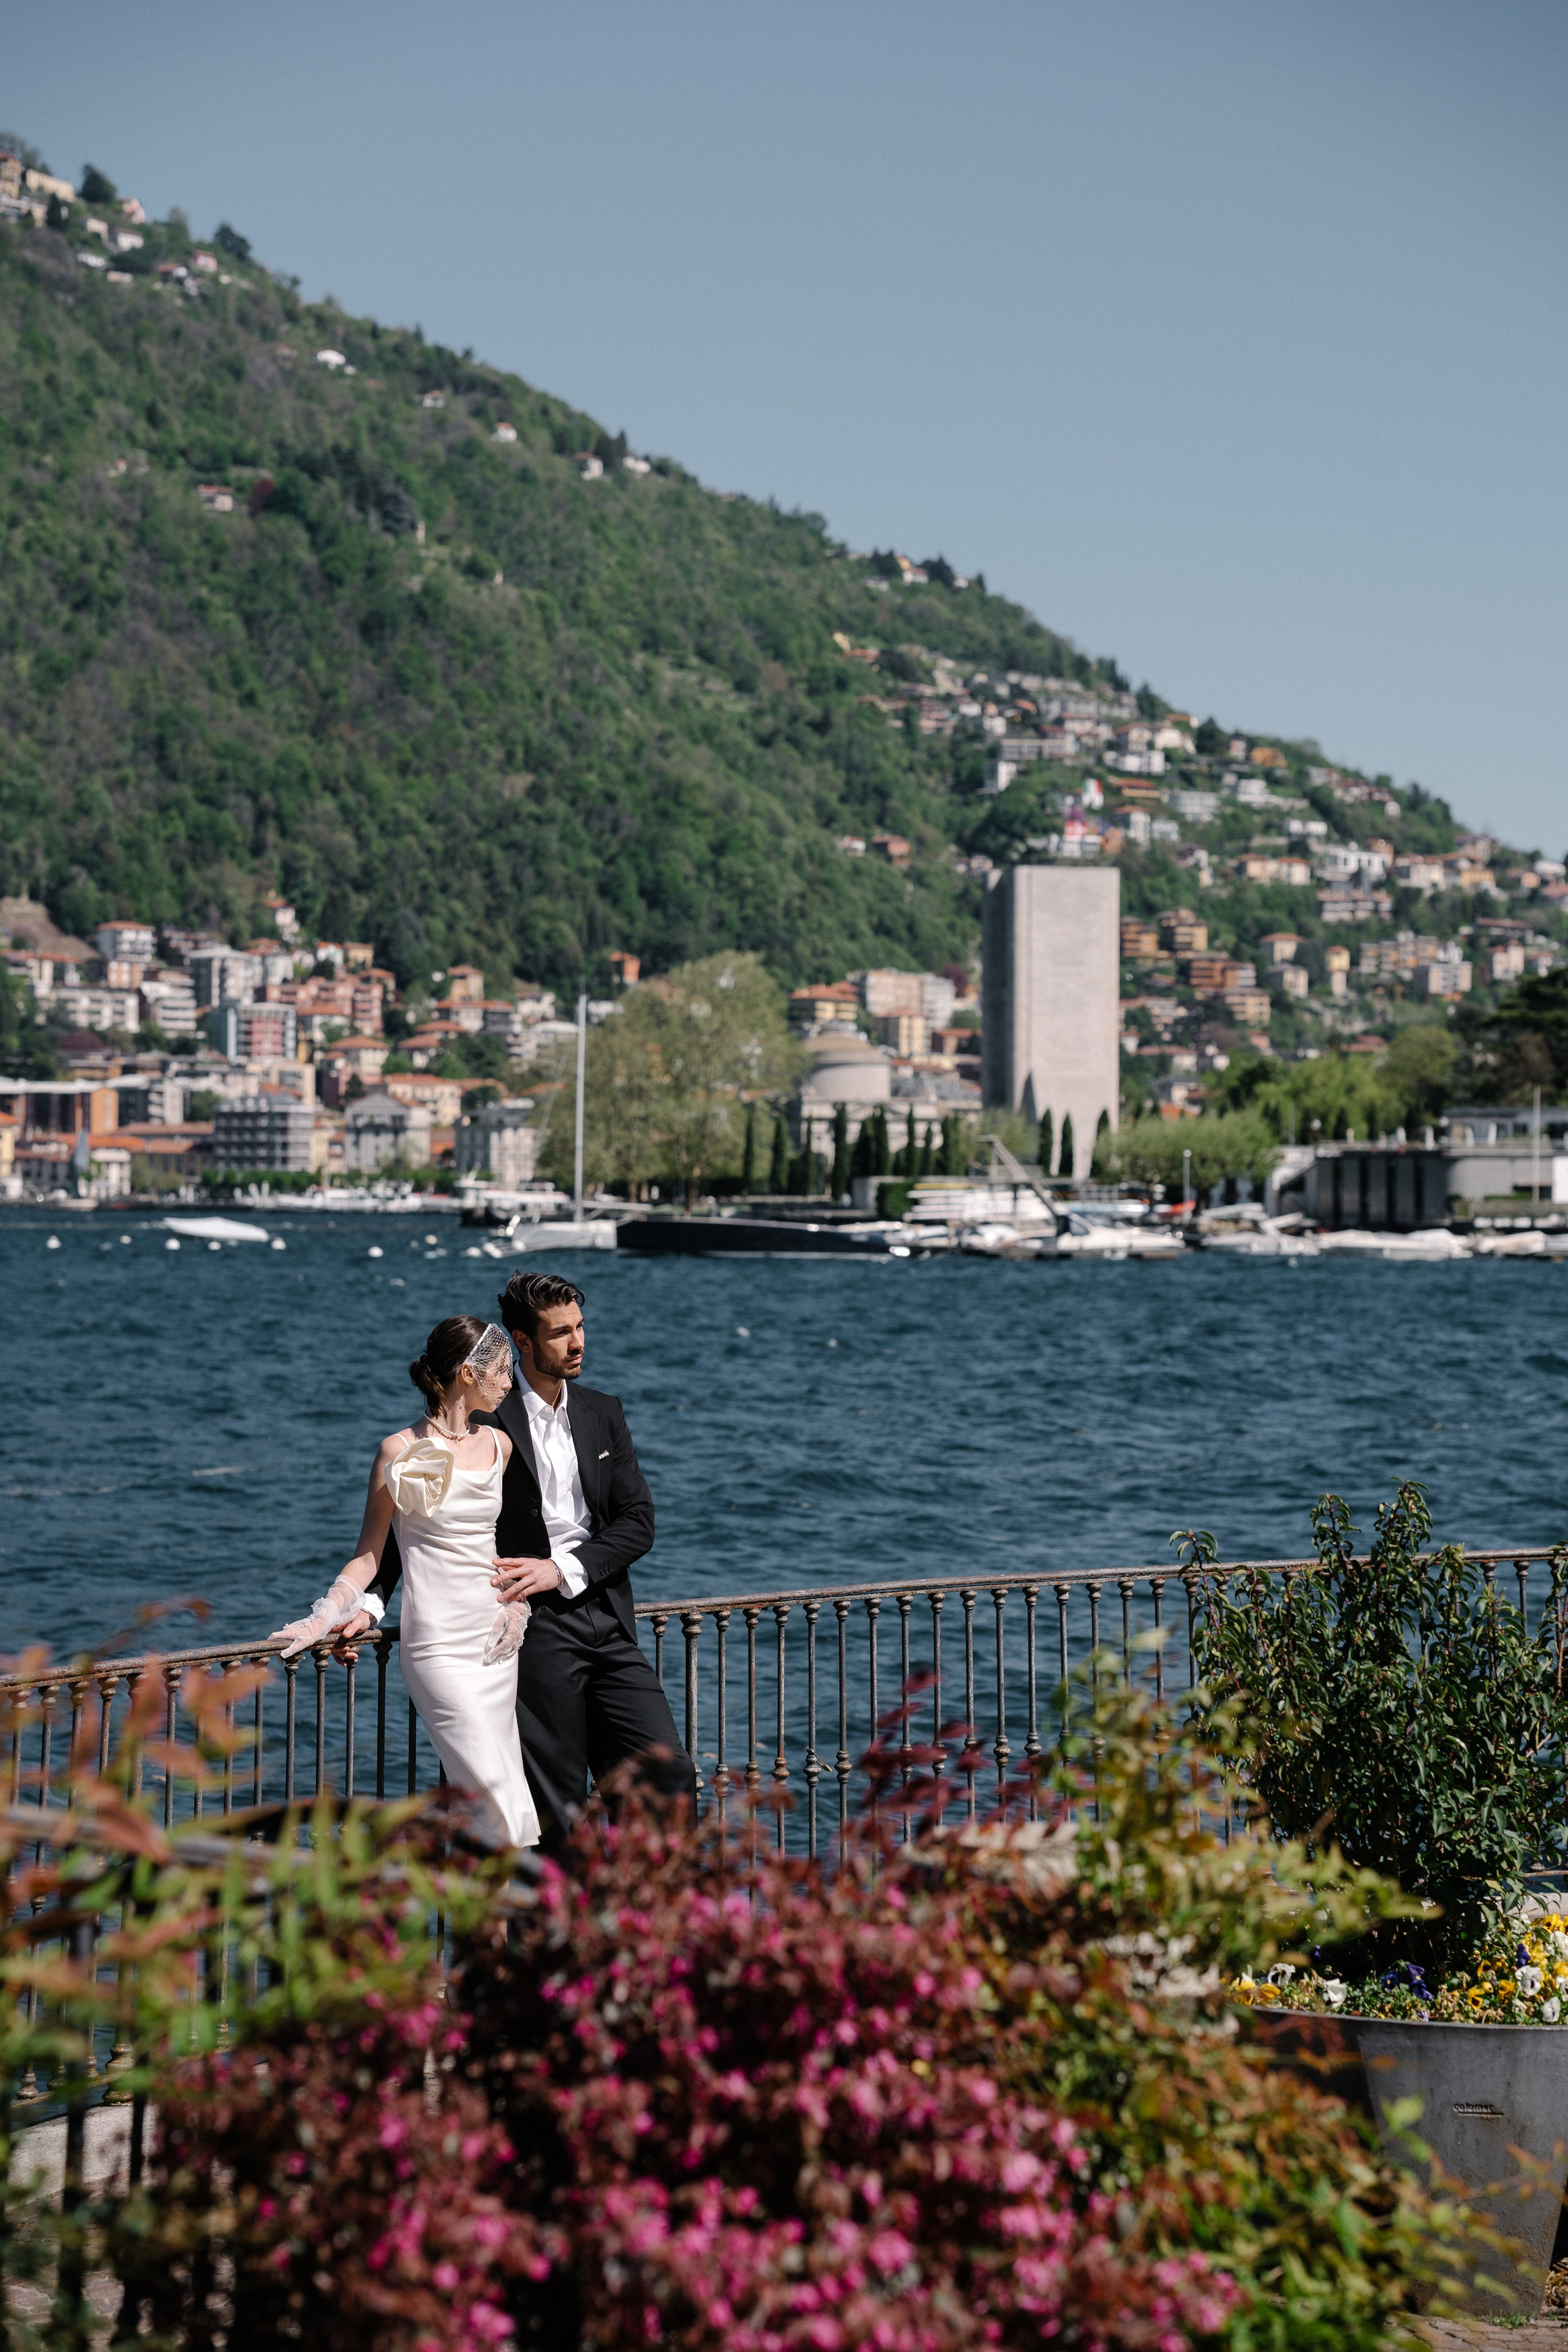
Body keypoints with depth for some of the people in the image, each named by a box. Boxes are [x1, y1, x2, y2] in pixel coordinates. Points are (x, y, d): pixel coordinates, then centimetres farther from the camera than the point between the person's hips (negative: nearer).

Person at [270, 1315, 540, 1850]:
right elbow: (369, 1553, 1)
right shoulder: (401, 1451, -5)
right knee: (502, 1803, -13)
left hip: (494, 1640, 6)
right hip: (438, 1645, -6)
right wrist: (324, 1618, -11)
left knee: (494, 1794, 3)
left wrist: (517, 1604, 4)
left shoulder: (498, 1445, 10)